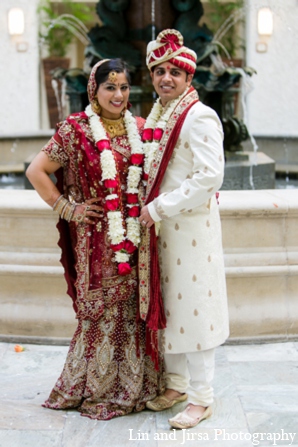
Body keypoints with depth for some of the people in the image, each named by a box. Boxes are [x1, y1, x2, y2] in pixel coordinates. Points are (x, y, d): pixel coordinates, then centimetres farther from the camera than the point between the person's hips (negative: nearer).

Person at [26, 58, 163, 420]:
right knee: (101, 309, 3)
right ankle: (96, 389, 19)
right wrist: (67, 209, -6)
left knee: (134, 307, 8)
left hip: (135, 237, 4)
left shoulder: (139, 128, 10)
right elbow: (36, 171, -3)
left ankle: (134, 384, 23)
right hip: (97, 238, -4)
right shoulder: (76, 129, -4)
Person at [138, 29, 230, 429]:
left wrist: (159, 208, -18)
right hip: (161, 224, 8)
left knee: (192, 304, -2)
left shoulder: (199, 117, -13)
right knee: (168, 303, 14)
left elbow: (210, 176, -22)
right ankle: (176, 383, 27)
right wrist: (150, 209, 7)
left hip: (190, 226, -8)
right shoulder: (157, 116, 12)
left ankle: (201, 397, 9)